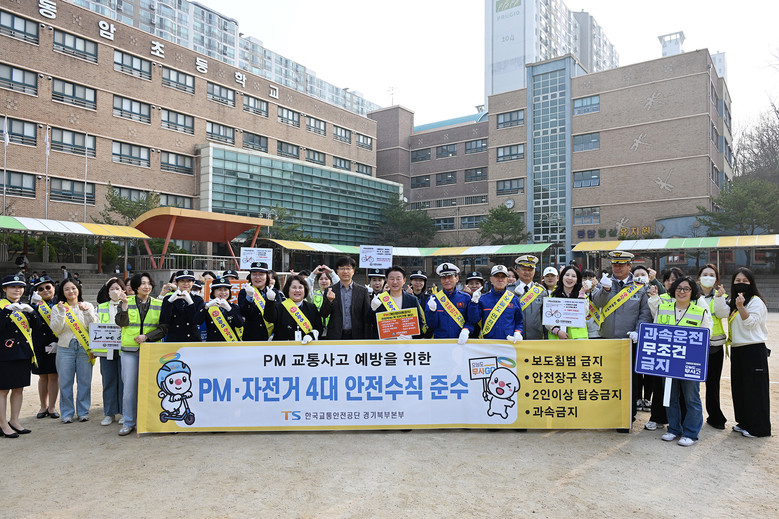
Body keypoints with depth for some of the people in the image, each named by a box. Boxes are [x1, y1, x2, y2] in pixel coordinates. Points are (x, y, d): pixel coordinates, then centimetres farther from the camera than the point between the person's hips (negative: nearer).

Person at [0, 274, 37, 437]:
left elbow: (35, 325, 1)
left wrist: (30, 311, -15)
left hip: (23, 353, 6)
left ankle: (14, 421, 22)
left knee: (19, 388, 12)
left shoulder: (24, 306, 13)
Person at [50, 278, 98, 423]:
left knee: (84, 381, 3)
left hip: (84, 348, 0)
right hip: (65, 348, 0)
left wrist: (87, 312, -16)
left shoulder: (88, 306, 7)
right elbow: (56, 329, -4)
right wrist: (62, 313, -13)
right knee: (65, 382, 3)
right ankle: (67, 413, 15)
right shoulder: (57, 308, 6)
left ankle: (83, 411, 15)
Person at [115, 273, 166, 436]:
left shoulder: (158, 304, 7)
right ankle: (128, 422, 12)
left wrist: (147, 336, -10)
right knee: (129, 386, 1)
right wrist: (125, 305, -18)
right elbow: (121, 322, -7)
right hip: (130, 349, 0)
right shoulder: (127, 301, 6)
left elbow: (164, 327, 2)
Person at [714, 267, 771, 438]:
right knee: (739, 387, 12)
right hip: (737, 350, 7)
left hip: (754, 350, -7)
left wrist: (741, 307, -27)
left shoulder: (755, 301, -7)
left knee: (754, 388, -2)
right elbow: (720, 312, -2)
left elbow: (750, 323, -15)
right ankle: (744, 422, 24)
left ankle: (758, 428, 8)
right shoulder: (732, 302, 15)